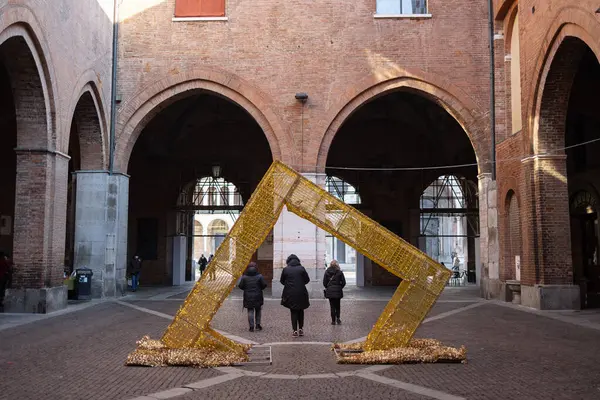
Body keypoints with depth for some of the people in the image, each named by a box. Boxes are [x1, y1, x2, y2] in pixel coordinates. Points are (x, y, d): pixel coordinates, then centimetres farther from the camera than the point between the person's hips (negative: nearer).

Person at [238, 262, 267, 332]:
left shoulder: (244, 277, -5)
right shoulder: (259, 276, -7)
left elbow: (240, 286, -4)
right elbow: (264, 285, -8)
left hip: (248, 297, 0)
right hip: (257, 297, 0)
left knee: (250, 311, 5)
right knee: (258, 310, 16)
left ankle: (251, 326, -2)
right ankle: (258, 325, 11)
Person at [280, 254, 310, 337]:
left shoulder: (285, 269, -3)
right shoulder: (301, 268, -4)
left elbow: (282, 281, 6)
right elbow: (307, 280, 1)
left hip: (290, 294, 0)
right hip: (301, 293, 0)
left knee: (293, 312, 8)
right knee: (301, 311, 16)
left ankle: (295, 331, 4)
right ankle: (301, 329, 18)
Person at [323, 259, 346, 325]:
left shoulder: (327, 272, -3)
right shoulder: (339, 272, -5)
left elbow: (324, 282, -1)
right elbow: (343, 282, -4)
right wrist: (340, 287, 11)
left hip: (329, 291, 1)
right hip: (338, 291, 0)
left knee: (332, 306, 6)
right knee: (337, 306, 12)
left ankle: (333, 320, 6)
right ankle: (338, 318, 0)